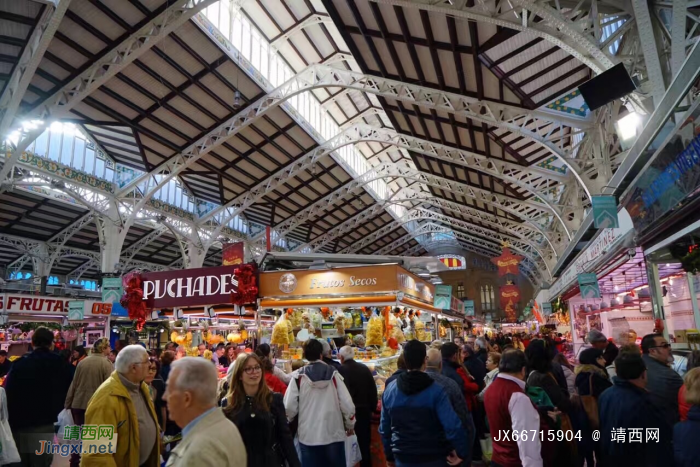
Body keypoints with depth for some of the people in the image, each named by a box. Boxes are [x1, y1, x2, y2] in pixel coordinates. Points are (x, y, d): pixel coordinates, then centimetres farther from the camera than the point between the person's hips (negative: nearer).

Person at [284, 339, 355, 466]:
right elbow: (347, 404, -5)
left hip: (308, 436, -1)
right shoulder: (333, 374, -3)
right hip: (334, 434, 1)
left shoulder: (299, 376, -7)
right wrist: (350, 425, 13)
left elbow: (289, 407, -10)